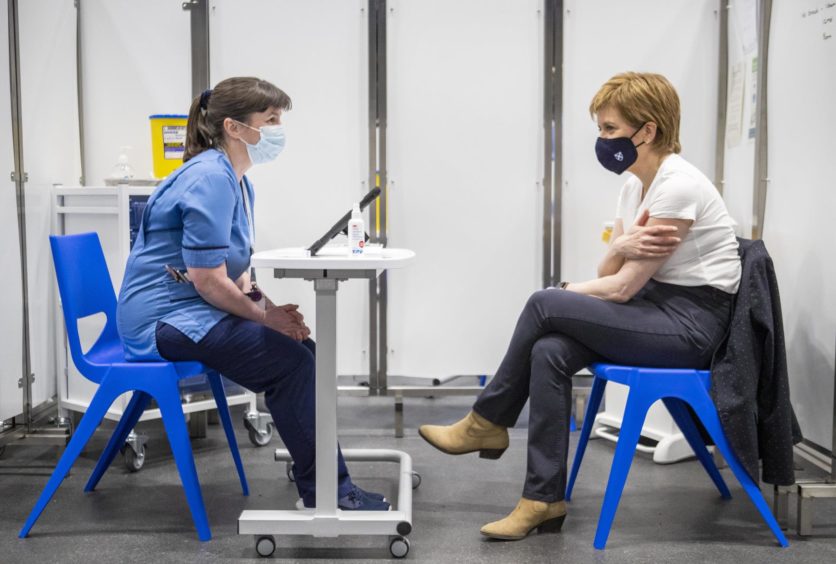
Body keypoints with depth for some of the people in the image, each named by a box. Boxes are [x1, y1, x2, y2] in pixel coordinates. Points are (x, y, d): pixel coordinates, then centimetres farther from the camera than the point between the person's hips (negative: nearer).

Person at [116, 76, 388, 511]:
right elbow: (208, 280, -23)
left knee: (306, 352, 2)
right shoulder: (210, 179, -19)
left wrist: (269, 307, 0)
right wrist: (266, 314, -10)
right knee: (292, 363, -18)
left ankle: (324, 487, 6)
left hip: (194, 312, 10)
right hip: (164, 317, -10)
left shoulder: (237, 181, 13)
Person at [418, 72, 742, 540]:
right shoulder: (635, 185, 10)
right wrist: (622, 247, -19)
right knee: (549, 351, -16)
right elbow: (610, 272, 5)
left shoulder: (677, 186, -19)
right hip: (657, 307, 8)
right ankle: (544, 499, -11)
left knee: (545, 305, -19)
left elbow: (622, 287, -18)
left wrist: (562, 293, -3)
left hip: (693, 321, -8)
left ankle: (486, 423, 1)